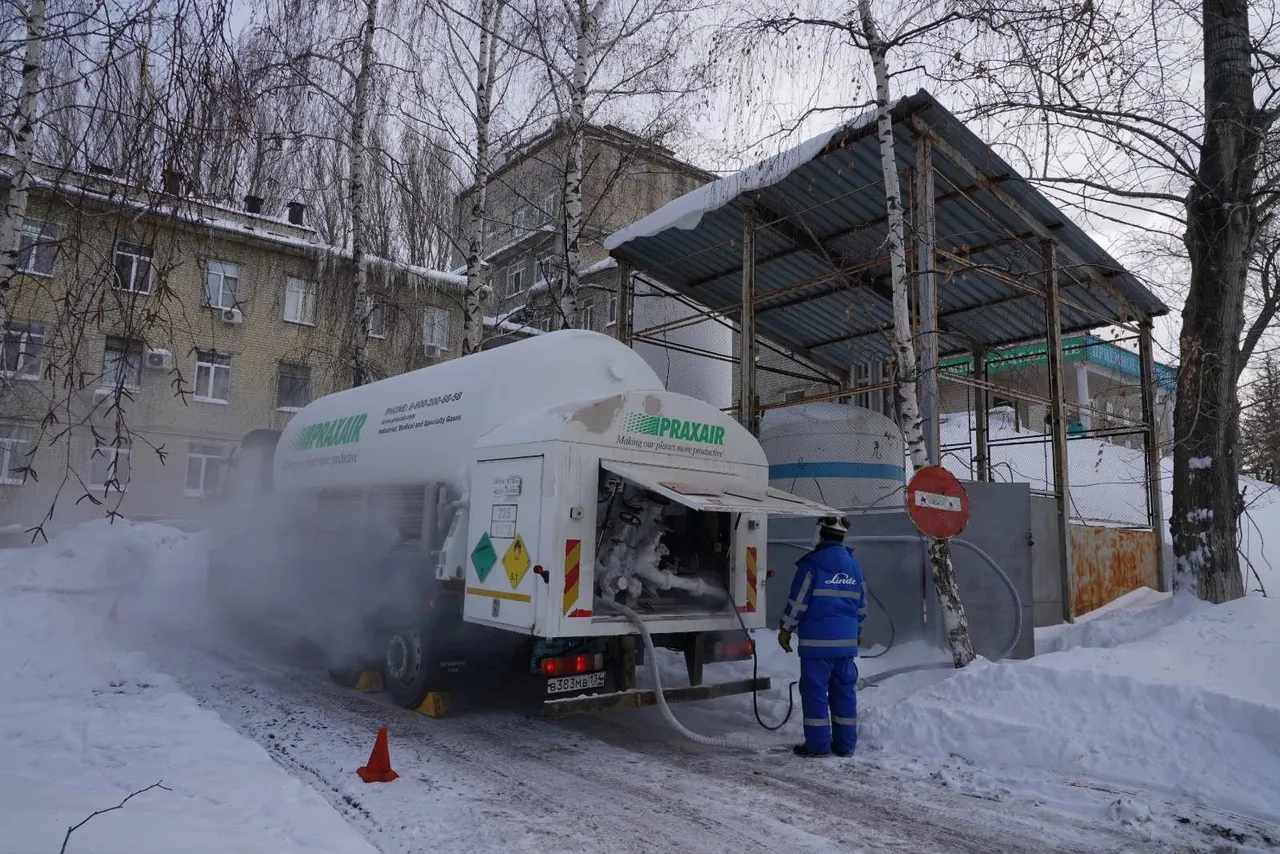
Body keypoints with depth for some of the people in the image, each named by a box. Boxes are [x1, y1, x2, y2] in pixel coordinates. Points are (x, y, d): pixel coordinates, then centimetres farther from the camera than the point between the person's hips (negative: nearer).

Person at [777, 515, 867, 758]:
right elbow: (861, 605, 17)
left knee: (815, 690, 1)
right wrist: (857, 632, 30)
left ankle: (817, 744, 4)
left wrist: (786, 629, 2)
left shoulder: (812, 564, -9)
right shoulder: (855, 567, 10)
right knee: (845, 691, 11)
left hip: (817, 640, -6)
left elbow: (798, 601, -9)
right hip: (847, 640, 6)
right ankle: (845, 744, 17)